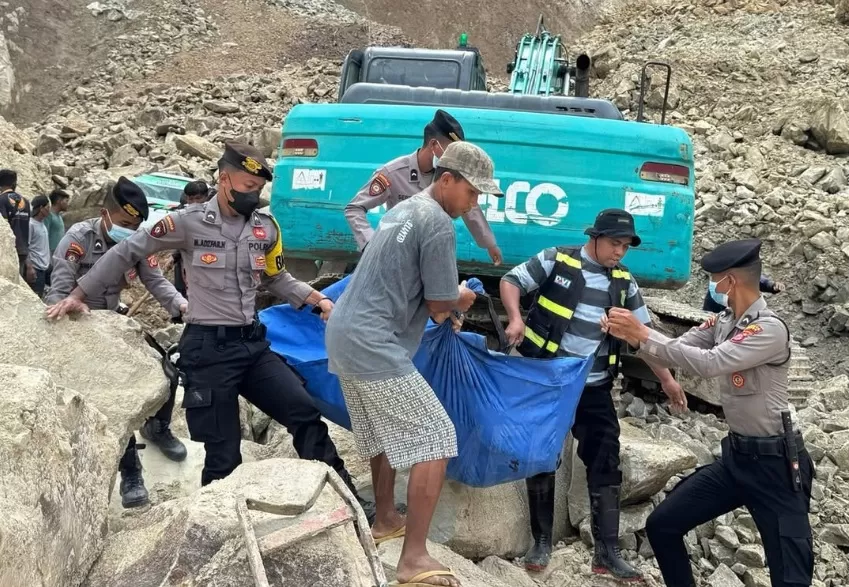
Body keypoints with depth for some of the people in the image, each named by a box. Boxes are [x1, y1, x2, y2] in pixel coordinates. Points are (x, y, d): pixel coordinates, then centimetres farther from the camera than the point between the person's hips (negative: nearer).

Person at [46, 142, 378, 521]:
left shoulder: (266, 227, 6)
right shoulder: (188, 222, -8)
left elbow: (277, 279, 20)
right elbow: (126, 253, 1)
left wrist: (318, 300, 5)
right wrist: (79, 295, 4)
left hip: (253, 343, 5)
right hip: (207, 349, -5)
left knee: (305, 414, 0)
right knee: (222, 456, 1)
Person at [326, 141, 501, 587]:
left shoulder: (404, 209, 18)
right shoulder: (438, 223, -13)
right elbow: (441, 304, -9)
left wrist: (446, 301, 14)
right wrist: (461, 299, 13)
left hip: (344, 337, 10)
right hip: (374, 348, -10)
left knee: (385, 434, 26)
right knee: (435, 441, -6)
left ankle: (386, 519, 40)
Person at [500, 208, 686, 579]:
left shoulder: (623, 281, 5)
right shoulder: (557, 260, -7)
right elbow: (511, 281, -4)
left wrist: (667, 379, 6)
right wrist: (516, 318, -23)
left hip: (594, 389, 4)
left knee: (605, 466, 1)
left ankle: (607, 553, 10)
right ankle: (542, 543, 19)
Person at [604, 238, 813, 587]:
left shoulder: (770, 328, -21)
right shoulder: (722, 323, 5)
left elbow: (708, 364, -30)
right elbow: (675, 350, 5)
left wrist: (643, 334, -27)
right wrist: (630, 335, -13)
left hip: (775, 462, -8)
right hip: (735, 455, 8)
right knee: (662, 525, 10)